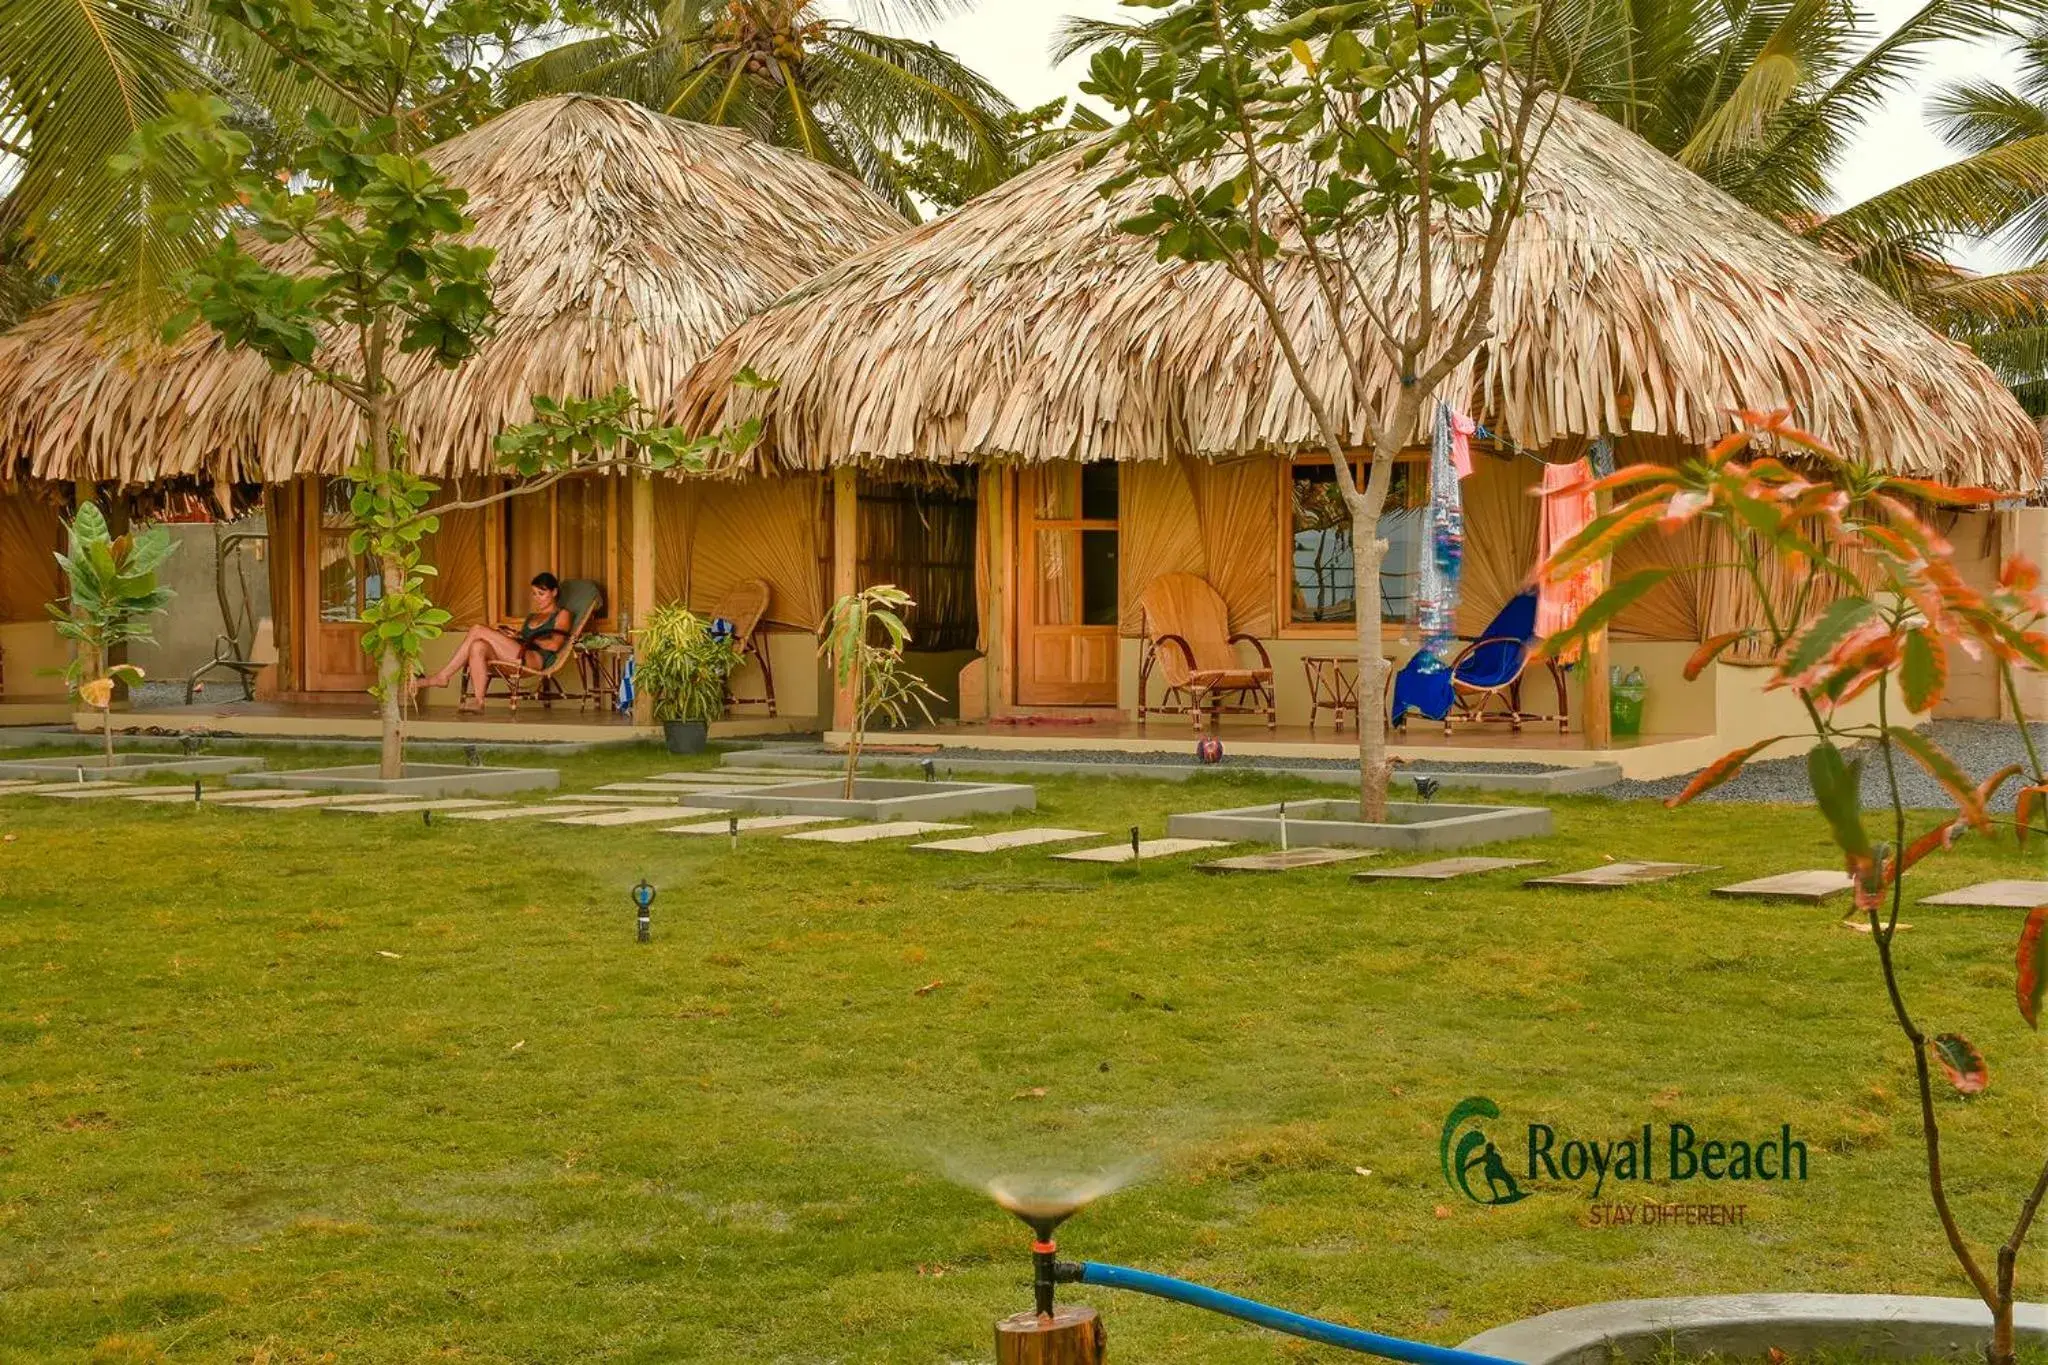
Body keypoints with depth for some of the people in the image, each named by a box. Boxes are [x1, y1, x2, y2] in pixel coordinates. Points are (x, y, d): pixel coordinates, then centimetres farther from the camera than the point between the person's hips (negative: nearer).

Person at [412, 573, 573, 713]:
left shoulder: (562, 614, 13)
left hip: (537, 659, -7)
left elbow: (554, 645, -3)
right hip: (517, 657, 7)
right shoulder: (532, 616, 36)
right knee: (478, 646, -24)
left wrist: (527, 639, -3)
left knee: (478, 630, -20)